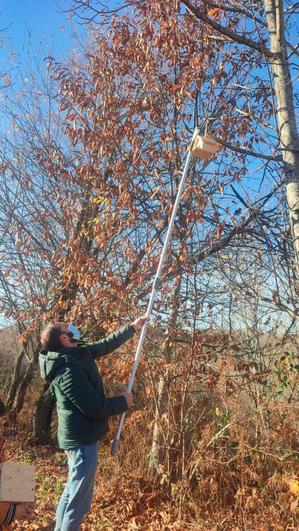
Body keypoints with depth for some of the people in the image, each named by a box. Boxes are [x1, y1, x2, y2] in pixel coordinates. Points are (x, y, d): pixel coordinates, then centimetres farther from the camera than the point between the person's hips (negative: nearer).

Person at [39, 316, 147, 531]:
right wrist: (123, 402, -11)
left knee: (72, 491, 24)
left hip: (79, 436, 10)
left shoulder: (77, 354, 1)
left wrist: (133, 327, 17)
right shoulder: (69, 369, -28)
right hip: (83, 438, -10)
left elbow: (106, 344, 14)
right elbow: (94, 407, -28)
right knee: (80, 498, 3)